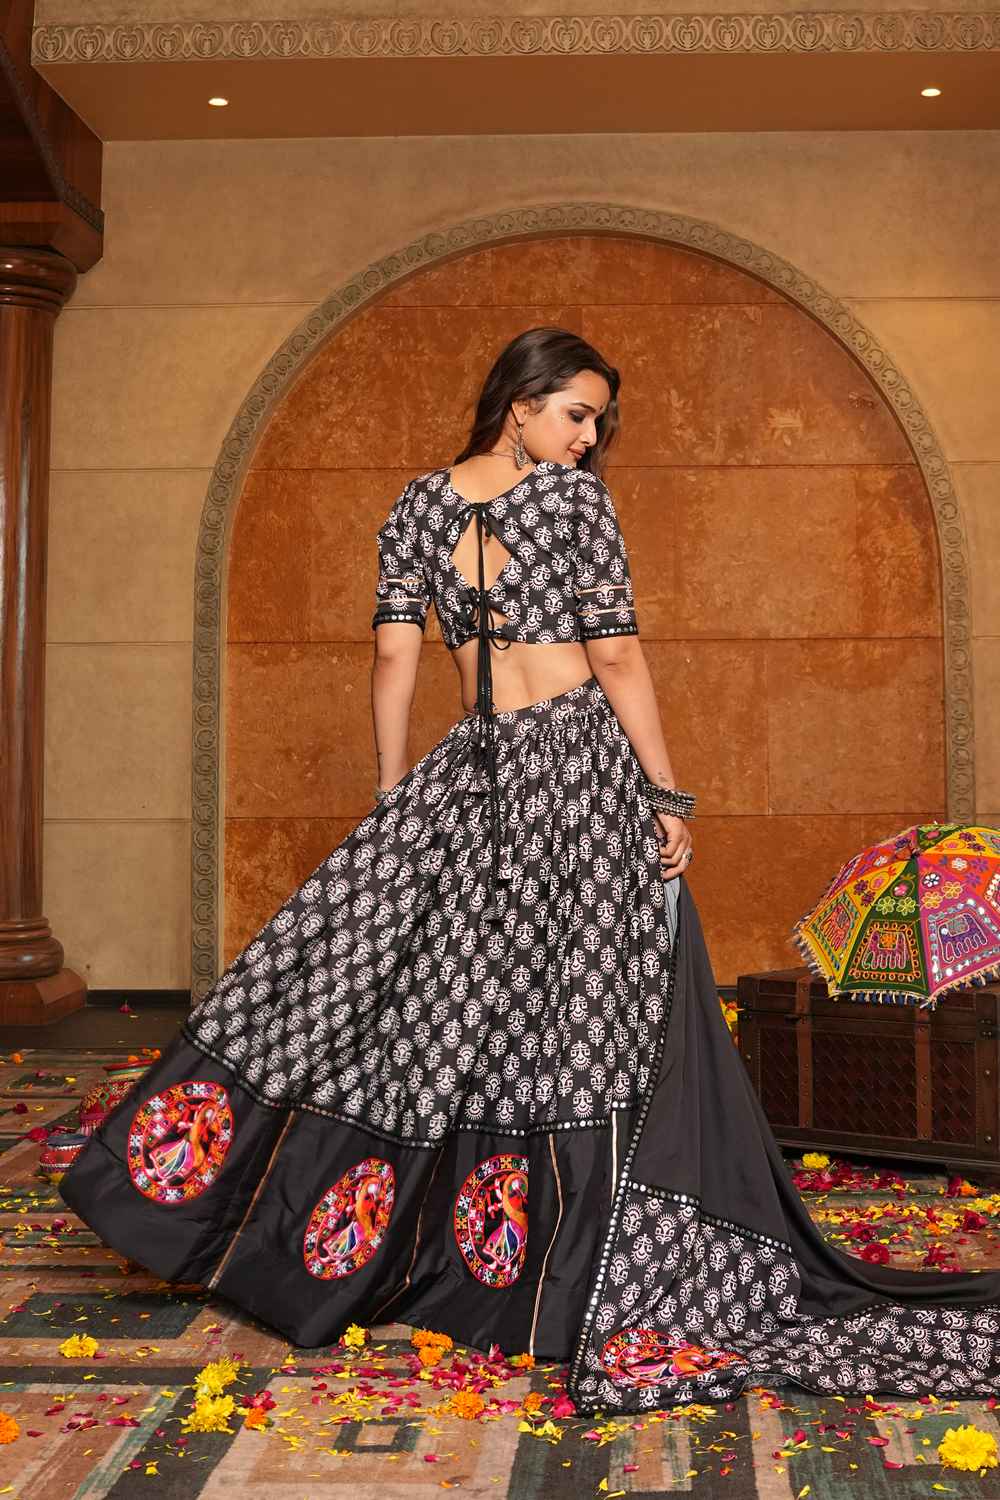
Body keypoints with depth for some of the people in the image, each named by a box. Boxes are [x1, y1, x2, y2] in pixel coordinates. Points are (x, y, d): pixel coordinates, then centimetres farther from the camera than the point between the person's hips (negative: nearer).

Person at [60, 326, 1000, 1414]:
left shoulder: (417, 506, 8)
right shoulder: (575, 495, -5)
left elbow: (393, 656, 5)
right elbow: (618, 656, -8)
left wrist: (392, 799, 11)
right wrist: (667, 797, -4)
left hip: (472, 774, 4)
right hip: (584, 763, -3)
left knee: (441, 1003, 12)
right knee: (586, 1011, 1)